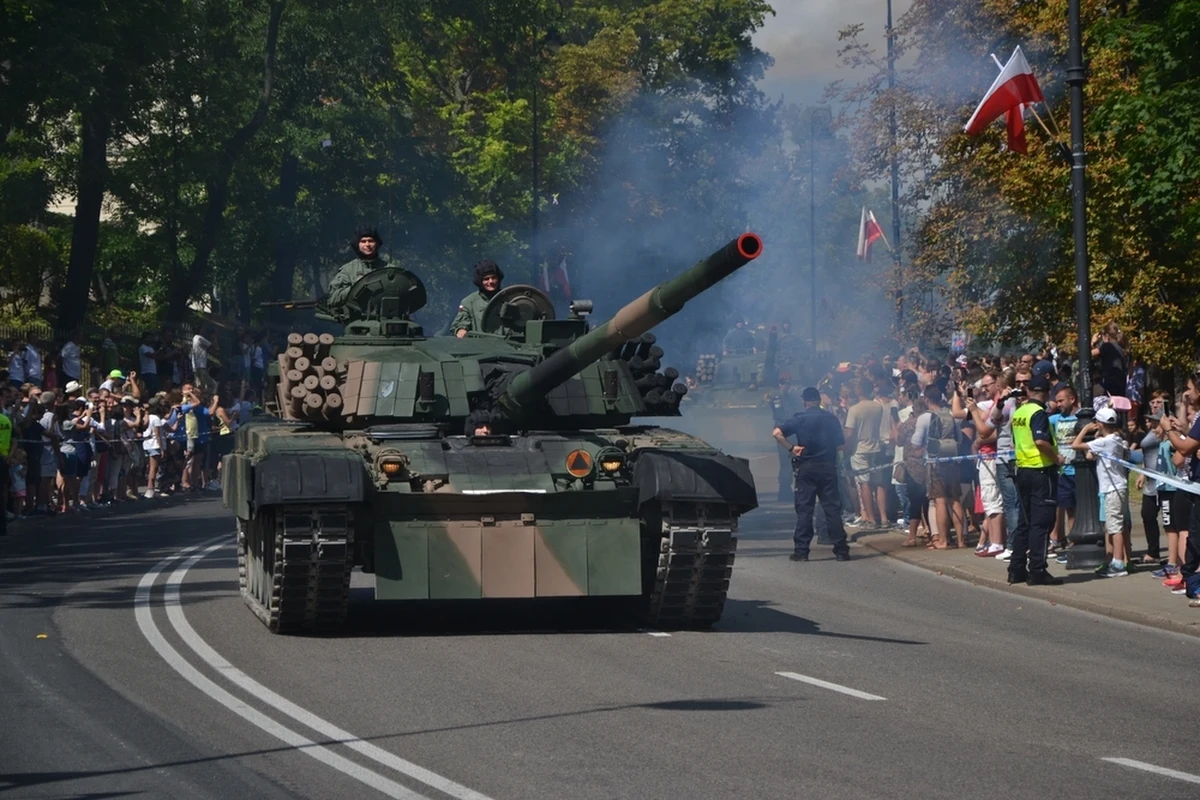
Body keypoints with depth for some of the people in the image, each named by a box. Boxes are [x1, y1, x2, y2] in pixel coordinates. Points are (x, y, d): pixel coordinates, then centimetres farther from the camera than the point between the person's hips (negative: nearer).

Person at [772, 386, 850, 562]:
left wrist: (791, 448, -7)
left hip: (806, 467, -2)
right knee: (832, 508, 4)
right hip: (828, 466, 2)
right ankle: (841, 550, 2)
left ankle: (801, 550, -2)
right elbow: (840, 443, 6)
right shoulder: (831, 419, 3)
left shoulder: (799, 419, -3)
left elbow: (777, 433, -14)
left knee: (804, 509, 2)